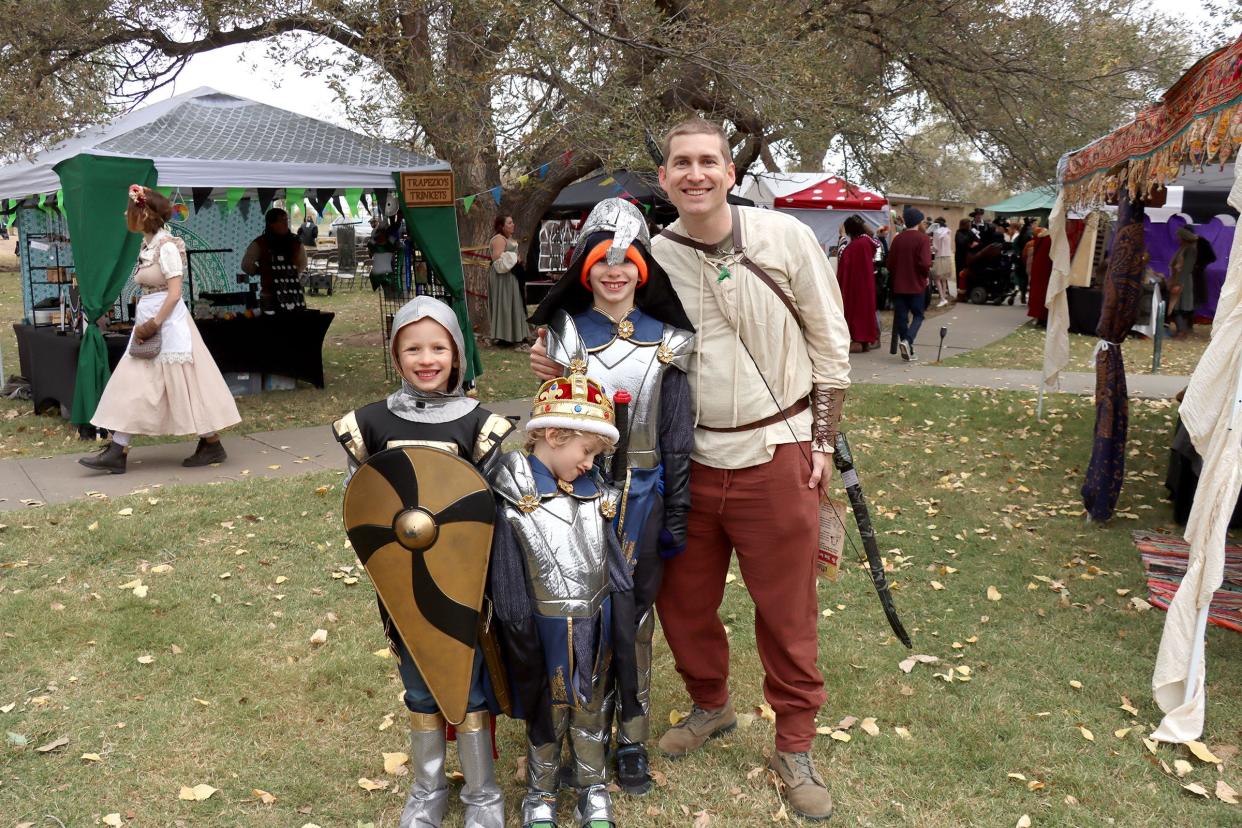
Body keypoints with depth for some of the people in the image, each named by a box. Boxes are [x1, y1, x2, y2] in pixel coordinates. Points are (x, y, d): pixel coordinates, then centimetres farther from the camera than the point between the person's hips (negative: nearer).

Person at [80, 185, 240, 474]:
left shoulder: (167, 246, -14)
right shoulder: (146, 246, 12)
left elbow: (174, 293, -18)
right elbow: (148, 290, 15)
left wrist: (153, 325, -18)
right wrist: (143, 324, 6)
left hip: (168, 323, -9)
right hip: (148, 322, 9)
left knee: (185, 385, -2)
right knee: (132, 385, 6)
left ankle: (213, 445, 10)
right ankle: (117, 452, 8)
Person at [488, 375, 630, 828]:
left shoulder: (595, 493, 1)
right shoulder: (514, 500, -14)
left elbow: (613, 559, 7)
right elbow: (507, 580, -12)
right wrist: (520, 636, -10)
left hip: (595, 626, 4)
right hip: (547, 632, -4)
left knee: (591, 711, 18)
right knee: (547, 716, 13)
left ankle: (593, 790, 38)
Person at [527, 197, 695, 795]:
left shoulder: (665, 342, 1)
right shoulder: (564, 336, -1)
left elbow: (677, 435, 2)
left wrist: (677, 517, 1)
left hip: (641, 495, 1)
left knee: (632, 618, 9)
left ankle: (630, 739, 24)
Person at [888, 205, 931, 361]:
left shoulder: (898, 239, 2)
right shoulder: (923, 239, -11)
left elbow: (890, 263, 3)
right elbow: (925, 263, -19)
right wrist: (926, 275, 0)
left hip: (899, 285, 4)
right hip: (917, 285, -4)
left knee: (901, 316, 9)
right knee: (918, 315, 10)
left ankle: (908, 351, 12)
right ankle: (907, 340, -15)